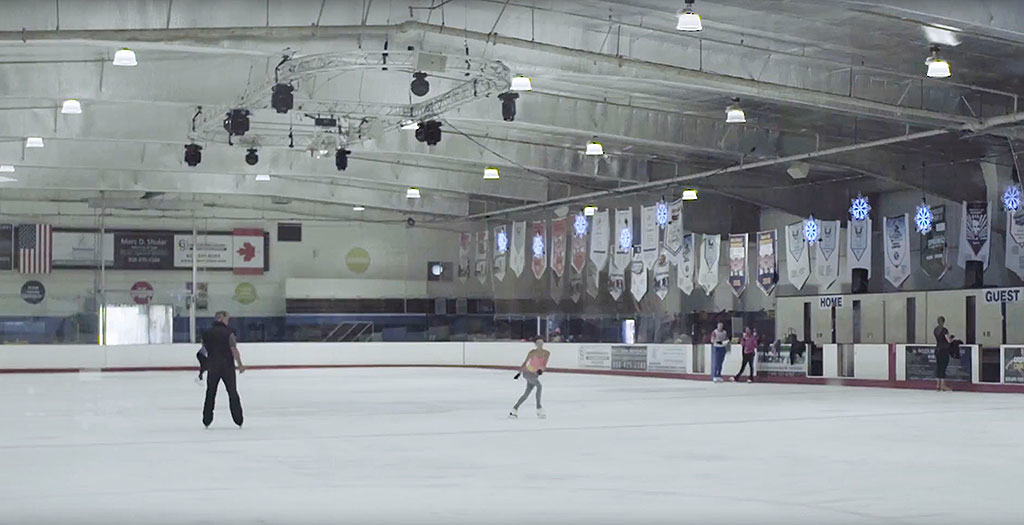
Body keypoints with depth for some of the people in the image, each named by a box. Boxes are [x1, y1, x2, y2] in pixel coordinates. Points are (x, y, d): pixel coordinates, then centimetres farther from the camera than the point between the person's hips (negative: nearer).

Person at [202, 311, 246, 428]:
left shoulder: (207, 333, 3)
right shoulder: (228, 333, -10)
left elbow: (204, 349, 9)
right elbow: (234, 350, -16)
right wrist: (240, 365, -10)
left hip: (212, 367, 3)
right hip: (227, 367, -3)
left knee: (210, 393, 11)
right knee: (233, 393, 7)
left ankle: (207, 421, 9)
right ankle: (238, 420, 8)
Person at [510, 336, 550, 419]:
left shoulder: (546, 353, -3)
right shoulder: (532, 352, -12)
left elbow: (545, 364, -12)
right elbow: (525, 363, -2)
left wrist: (541, 370, -32)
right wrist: (519, 373, 2)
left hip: (535, 375, 5)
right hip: (528, 372, -5)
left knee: (527, 393, 8)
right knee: (539, 386, -26)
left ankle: (515, 409, 22)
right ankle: (539, 409, -23)